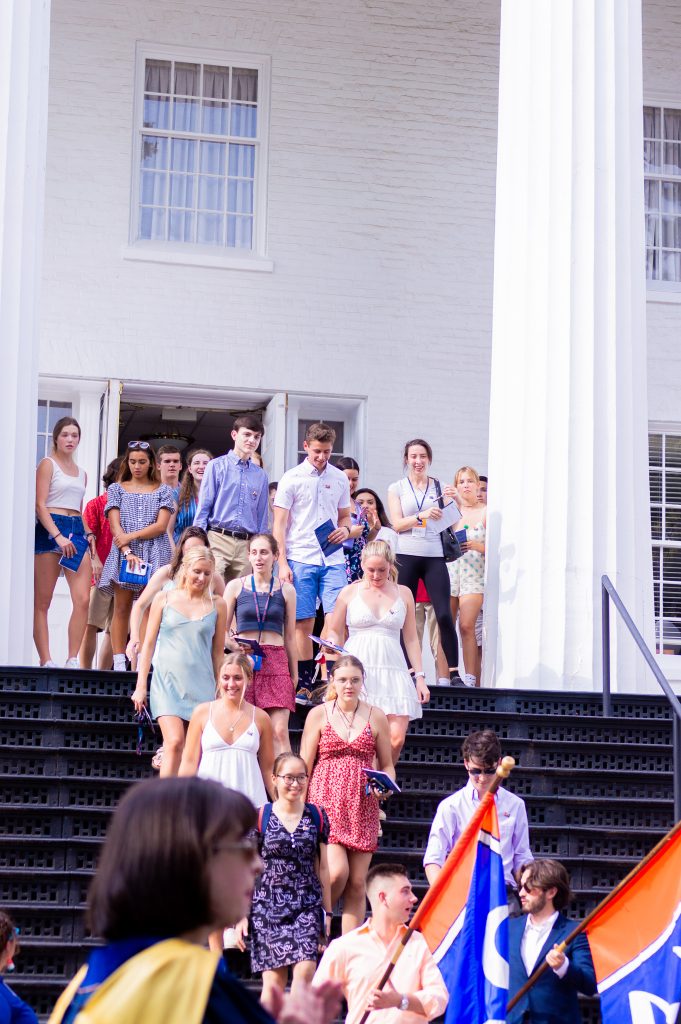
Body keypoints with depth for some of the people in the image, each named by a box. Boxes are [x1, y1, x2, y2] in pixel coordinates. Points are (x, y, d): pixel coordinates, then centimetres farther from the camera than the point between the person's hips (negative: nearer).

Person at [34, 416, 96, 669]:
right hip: (50, 530, -6)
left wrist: (88, 534, 8)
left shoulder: (81, 473, 21)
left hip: (77, 532, 6)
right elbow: (40, 505, -7)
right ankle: (46, 661, -5)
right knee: (42, 602, -3)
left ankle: (72, 660, -7)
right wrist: (58, 536, -18)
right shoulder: (48, 464, 2)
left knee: (83, 600, -9)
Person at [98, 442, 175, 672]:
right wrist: (127, 551, -13)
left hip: (154, 552, 0)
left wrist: (131, 536, -9)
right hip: (123, 552, 1)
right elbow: (115, 525, 2)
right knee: (121, 608, -4)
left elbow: (161, 526, -1)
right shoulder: (117, 489, 13)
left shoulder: (162, 491, 11)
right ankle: (119, 663, -5)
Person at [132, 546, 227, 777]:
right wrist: (141, 686, 4)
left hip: (201, 684, 2)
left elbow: (218, 651, 13)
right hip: (168, 680, -2)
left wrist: (220, 690, 12)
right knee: (175, 741, -17)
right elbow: (149, 643, 8)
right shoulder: (164, 599, 6)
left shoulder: (217, 605, 9)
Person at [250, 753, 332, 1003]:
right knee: (273, 979, -1)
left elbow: (322, 867, 12)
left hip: (308, 906, 1)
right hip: (268, 905, -1)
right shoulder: (260, 817, 0)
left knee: (305, 972, -15)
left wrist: (327, 912, 11)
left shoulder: (317, 816, 7)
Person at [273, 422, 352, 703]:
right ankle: (304, 684, 6)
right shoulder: (292, 478, 1)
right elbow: (279, 524, 0)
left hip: (332, 559, 2)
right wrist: (282, 563, -7)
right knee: (303, 624, 0)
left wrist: (346, 529, -2)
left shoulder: (339, 478, 11)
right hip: (300, 559, -2)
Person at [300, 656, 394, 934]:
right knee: (337, 870, -19)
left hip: (362, 806, 2)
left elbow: (387, 765, 15)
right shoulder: (318, 715, 4)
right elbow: (304, 767, 4)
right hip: (326, 800, -2)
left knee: (358, 883, 1)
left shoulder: (376, 717, 8)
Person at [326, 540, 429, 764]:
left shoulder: (403, 593, 14)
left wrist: (420, 676, 11)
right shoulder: (349, 592, 9)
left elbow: (411, 638, 16)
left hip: (392, 669, 2)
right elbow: (334, 631, 15)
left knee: (396, 738, -12)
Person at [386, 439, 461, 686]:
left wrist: (453, 502, -5)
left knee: (444, 615, -10)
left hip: (434, 557, 0)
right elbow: (397, 524, -2)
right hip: (406, 556, 0)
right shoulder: (397, 489, 10)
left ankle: (454, 674, -8)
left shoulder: (440, 487, 13)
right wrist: (423, 515, -16)